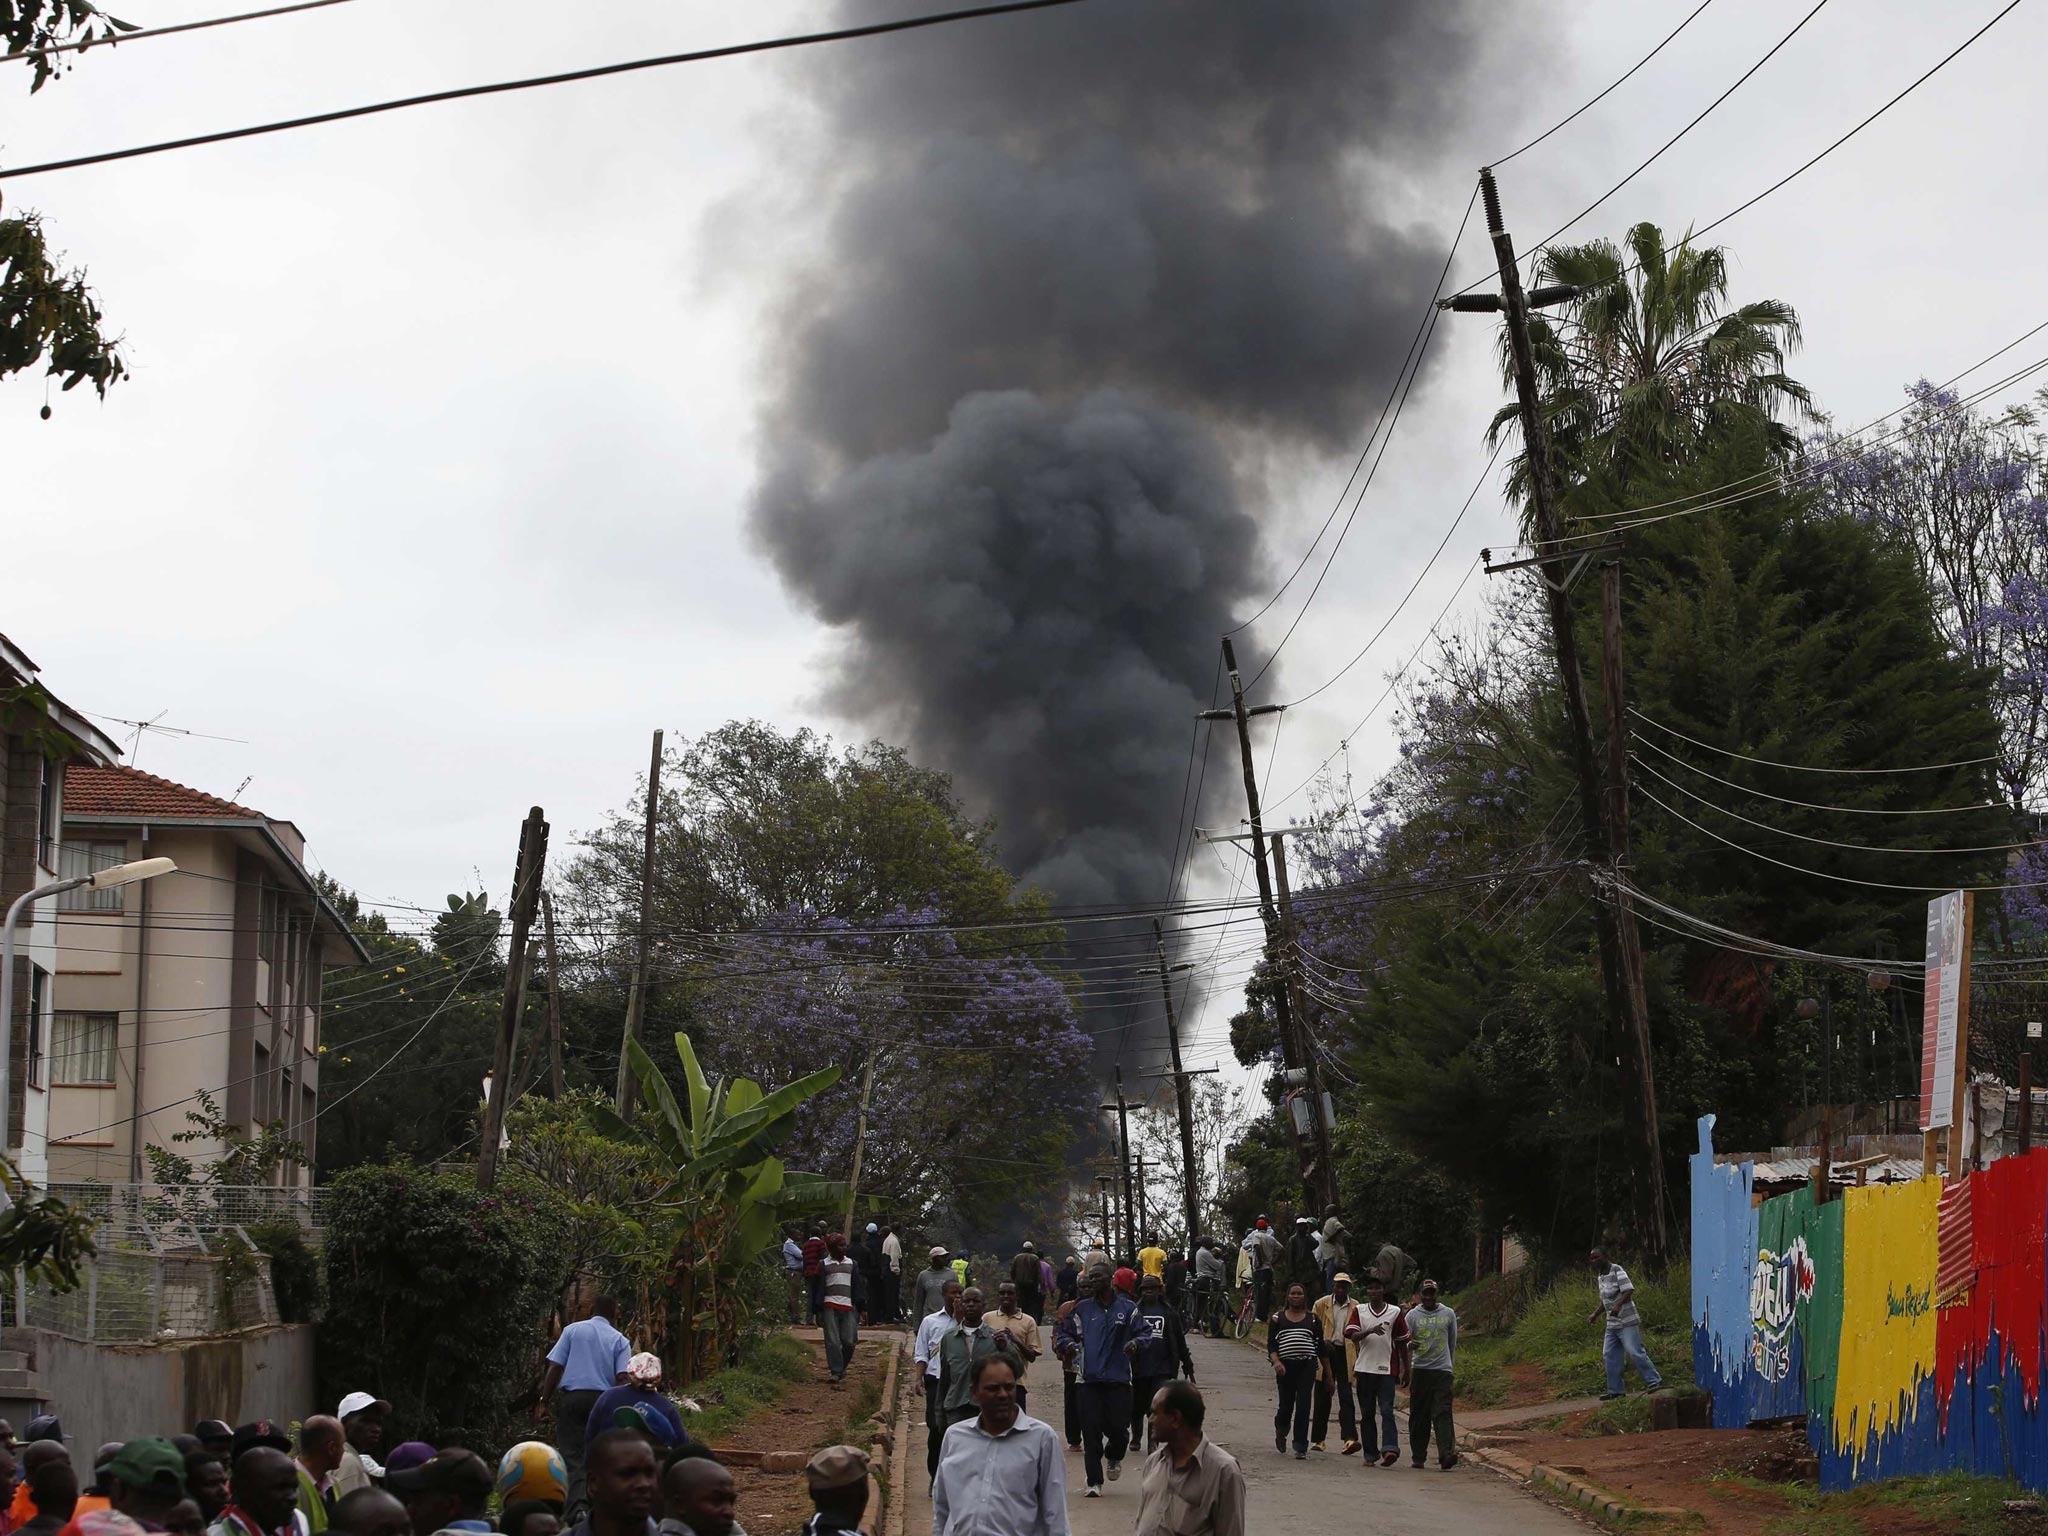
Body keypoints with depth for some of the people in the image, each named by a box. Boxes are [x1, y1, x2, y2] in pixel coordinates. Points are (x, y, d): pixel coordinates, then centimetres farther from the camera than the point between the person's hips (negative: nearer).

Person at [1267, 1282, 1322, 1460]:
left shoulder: (1313, 1319, 11)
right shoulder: (1277, 1318, 9)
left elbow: (1320, 1345, 14)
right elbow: (1271, 1344, 3)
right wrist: (1276, 1362, -14)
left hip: (1307, 1365, 0)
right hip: (1285, 1365, 0)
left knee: (1303, 1405, -9)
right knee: (1286, 1404, 4)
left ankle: (1301, 1448, -7)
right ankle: (1280, 1431, 38)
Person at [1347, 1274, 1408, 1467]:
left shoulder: (1395, 1312, 6)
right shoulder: (1358, 1311, 7)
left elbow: (1402, 1341, 12)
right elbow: (1352, 1335, -6)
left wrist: (1405, 1368, 12)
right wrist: (1371, 1330, -23)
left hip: (1386, 1369, -2)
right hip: (1364, 1369, 2)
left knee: (1387, 1410, -14)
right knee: (1367, 1413, 5)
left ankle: (1390, 1448, -24)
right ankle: (1370, 1454, 10)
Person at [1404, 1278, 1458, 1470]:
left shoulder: (1448, 1314, 8)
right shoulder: (1412, 1315, 5)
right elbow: (1405, 1340, 1)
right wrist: (1410, 1345, -22)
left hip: (1442, 1370, -1)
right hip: (1419, 1370, 1)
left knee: (1443, 1412, -12)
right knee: (1419, 1415, 3)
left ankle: (1446, 1454, -20)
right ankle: (1418, 1456, 12)